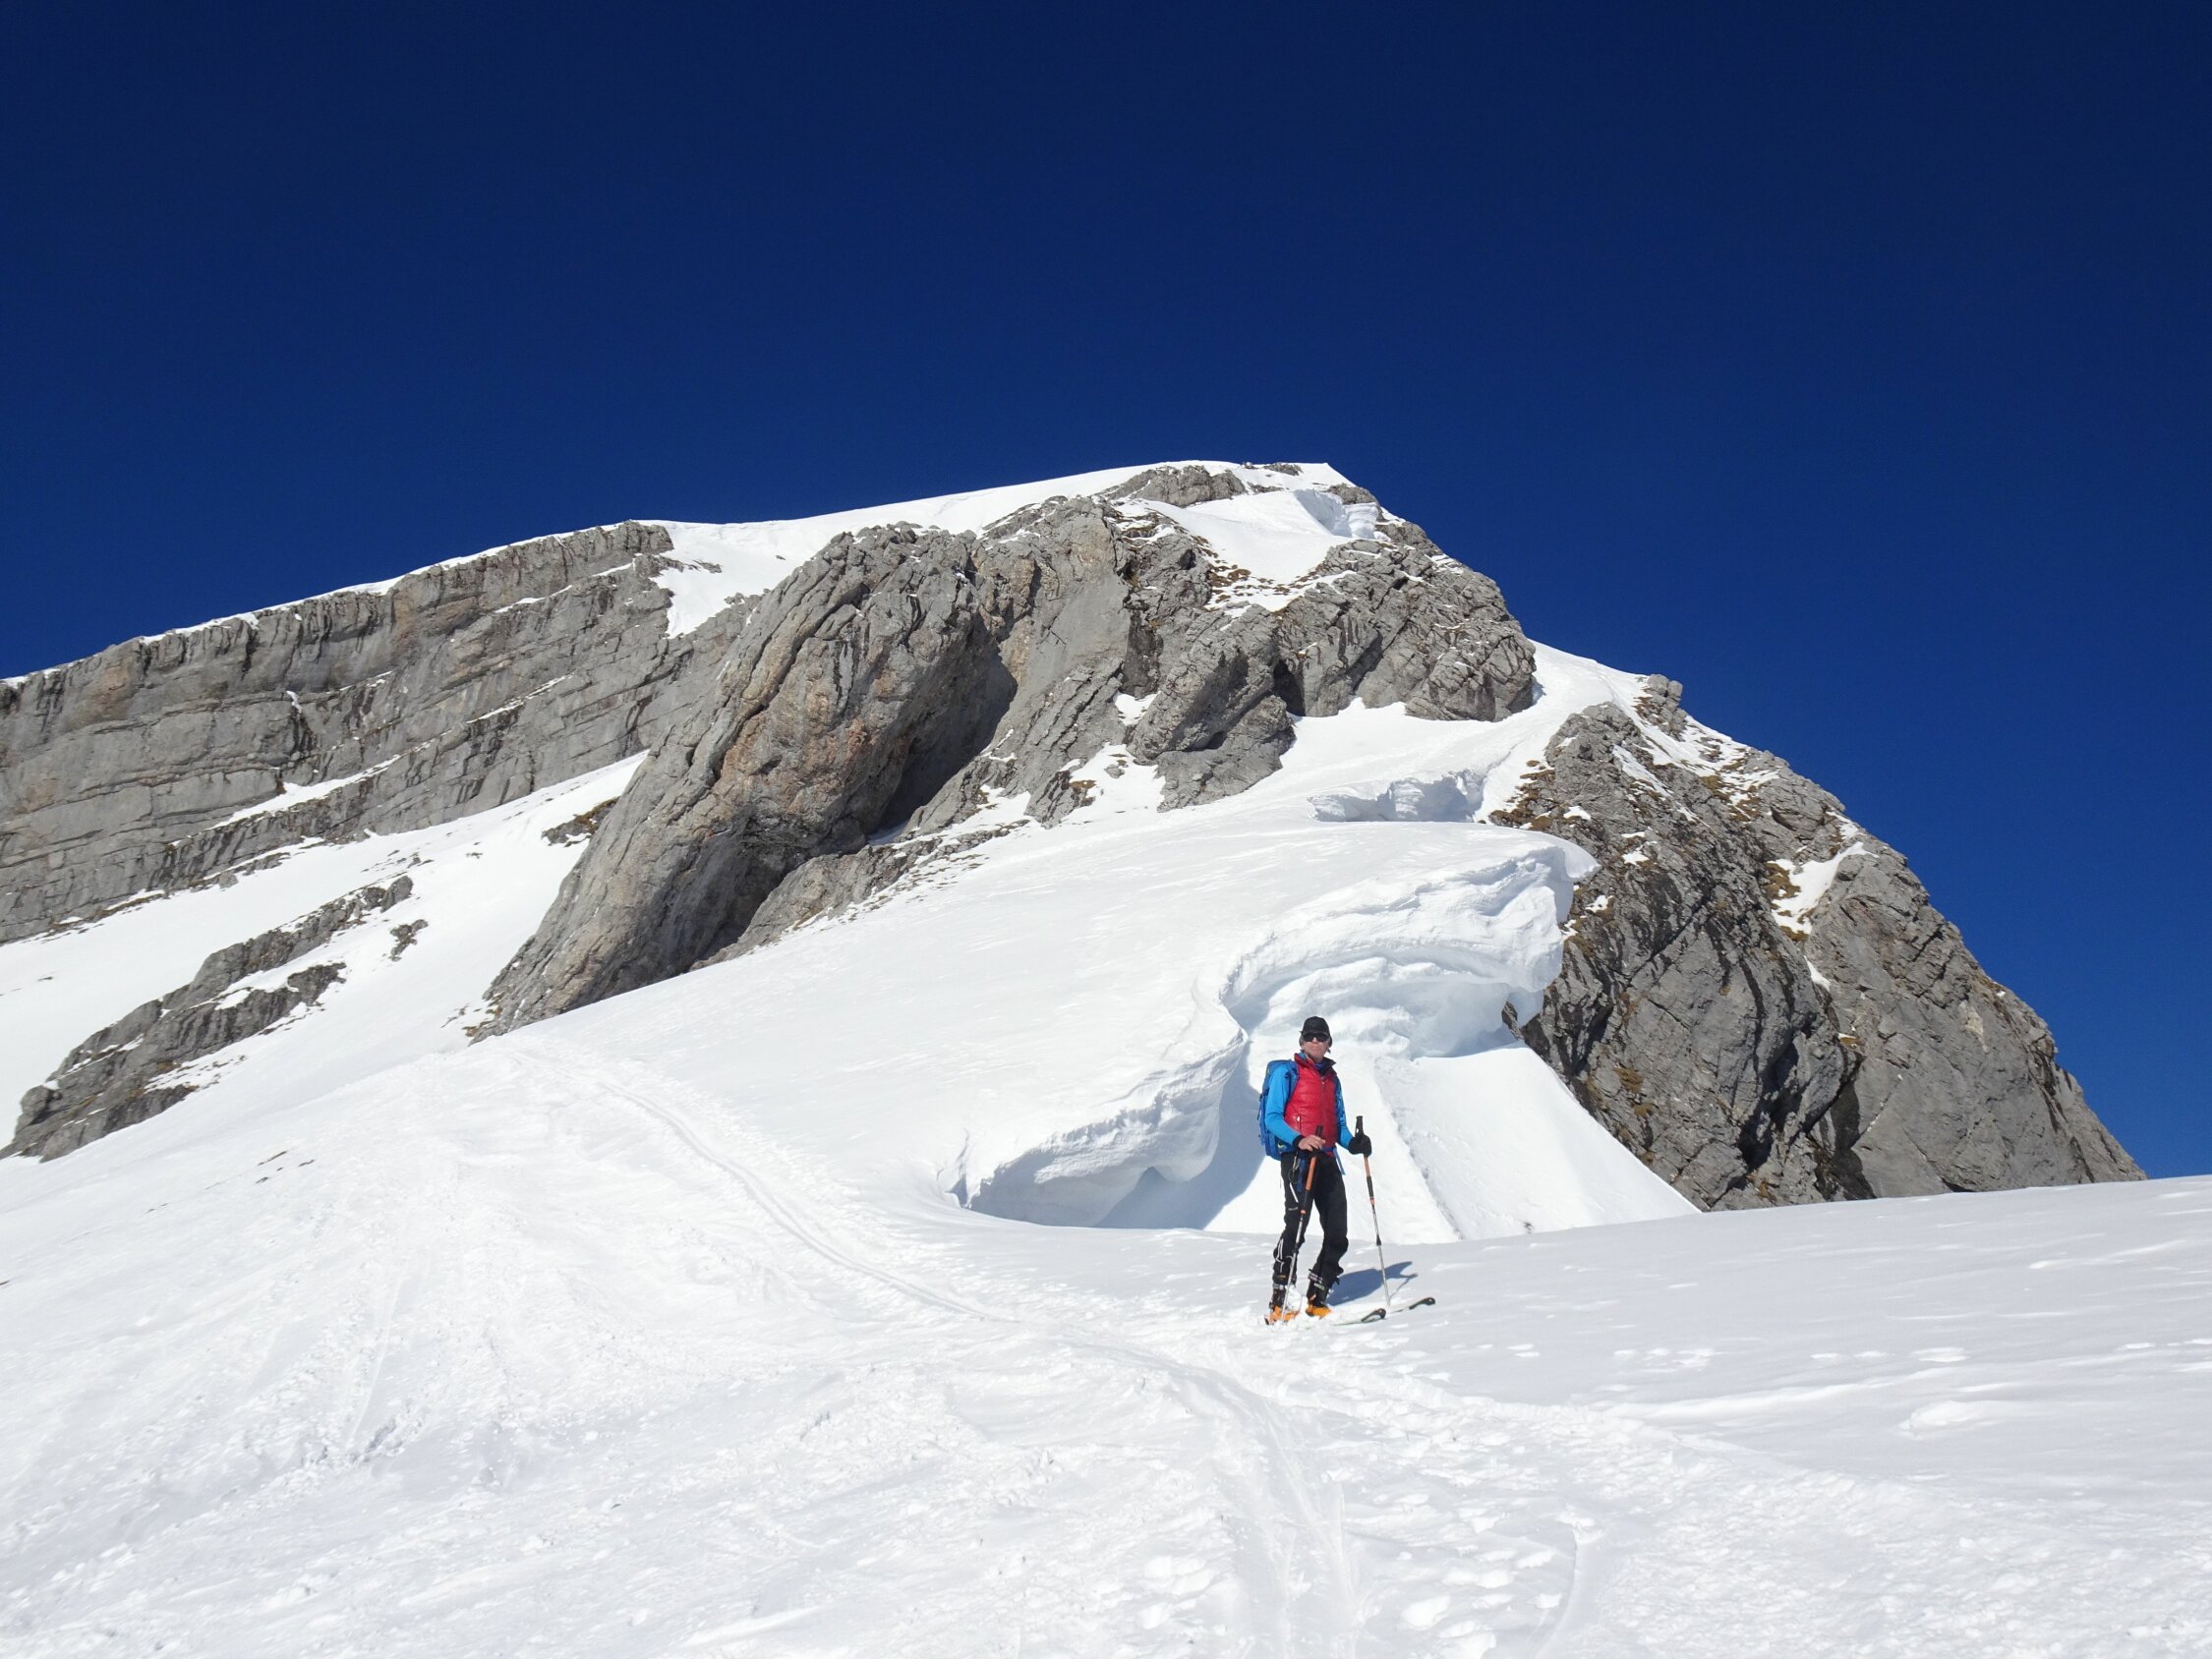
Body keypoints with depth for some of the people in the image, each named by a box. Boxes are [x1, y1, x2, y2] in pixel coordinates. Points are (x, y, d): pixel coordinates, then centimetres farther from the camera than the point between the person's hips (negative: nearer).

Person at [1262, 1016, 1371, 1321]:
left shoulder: (1332, 1078, 22)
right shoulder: (1286, 1072, 2)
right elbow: (1272, 1117, -6)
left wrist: (1352, 1142, 3)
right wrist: (1298, 1140, -23)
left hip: (1326, 1160, 7)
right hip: (1297, 1157, -7)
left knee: (1337, 1234, 4)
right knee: (1296, 1225, -17)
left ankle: (1316, 1299, 15)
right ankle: (1279, 1303, -16)